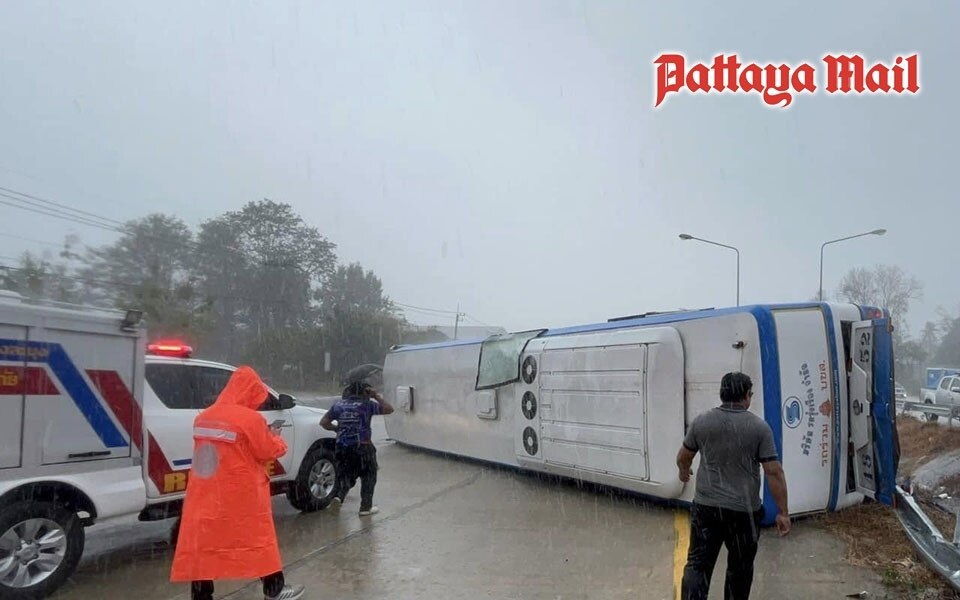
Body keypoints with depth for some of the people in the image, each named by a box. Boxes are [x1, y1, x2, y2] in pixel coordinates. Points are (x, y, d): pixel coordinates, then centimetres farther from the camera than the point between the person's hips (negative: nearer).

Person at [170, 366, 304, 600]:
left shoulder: (203, 417, 6)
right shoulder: (249, 418, -15)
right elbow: (269, 452, -8)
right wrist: (275, 438, 12)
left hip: (203, 498, 5)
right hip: (242, 497, -5)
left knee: (202, 546, 9)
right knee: (260, 540, 11)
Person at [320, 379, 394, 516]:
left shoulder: (339, 405, 6)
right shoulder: (366, 405, -6)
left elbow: (324, 422, 8)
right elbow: (389, 409, -1)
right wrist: (377, 396, 5)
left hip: (342, 447, 4)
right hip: (362, 447, -4)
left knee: (345, 474, 20)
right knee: (368, 476, 12)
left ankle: (339, 496, -4)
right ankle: (366, 507, 16)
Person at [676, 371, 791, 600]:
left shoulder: (701, 422, -1)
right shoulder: (759, 427, -7)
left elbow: (682, 457, 11)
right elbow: (774, 472, -9)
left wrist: (684, 472, 32)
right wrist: (783, 512, -2)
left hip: (706, 506, 1)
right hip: (744, 510, -1)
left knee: (698, 564, 4)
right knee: (740, 568, 17)